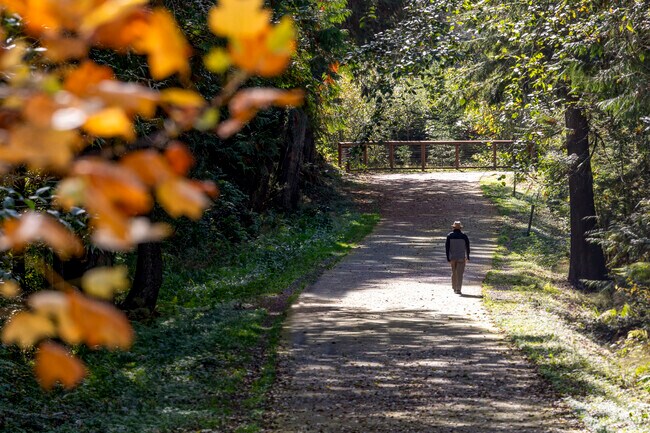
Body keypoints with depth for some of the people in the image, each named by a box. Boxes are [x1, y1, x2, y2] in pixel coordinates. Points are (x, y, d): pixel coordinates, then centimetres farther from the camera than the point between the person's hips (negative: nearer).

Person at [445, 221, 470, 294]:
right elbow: (467, 247, 2)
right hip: (461, 257, -2)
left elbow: (447, 247, -7)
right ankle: (458, 289, -14)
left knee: (454, 273, 17)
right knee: (459, 274, -4)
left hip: (452, 257, 2)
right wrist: (467, 257, 17)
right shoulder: (464, 236, -6)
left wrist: (448, 258, -4)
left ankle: (454, 288, 23)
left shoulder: (449, 236, -5)